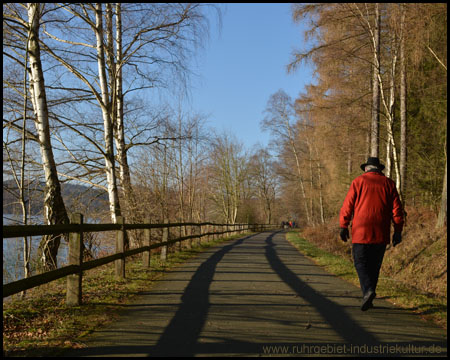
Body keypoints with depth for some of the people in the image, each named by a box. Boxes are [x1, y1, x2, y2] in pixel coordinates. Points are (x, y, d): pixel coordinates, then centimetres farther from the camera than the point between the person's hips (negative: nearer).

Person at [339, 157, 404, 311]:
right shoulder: (389, 184, 8)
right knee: (374, 266, 11)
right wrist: (398, 231, 7)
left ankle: (368, 290, -21)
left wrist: (343, 226, 5)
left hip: (361, 232, -3)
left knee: (361, 263, 1)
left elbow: (347, 206, -2)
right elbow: (397, 210, 4)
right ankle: (368, 298, 13)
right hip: (381, 234, 3)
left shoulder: (358, 182, 2)